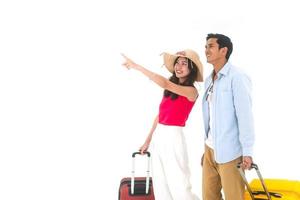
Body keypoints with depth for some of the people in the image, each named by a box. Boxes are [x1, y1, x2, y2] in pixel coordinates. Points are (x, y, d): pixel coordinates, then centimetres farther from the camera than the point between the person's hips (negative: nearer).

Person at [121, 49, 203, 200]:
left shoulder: (191, 91, -12)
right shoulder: (170, 89, 9)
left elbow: (164, 83, -28)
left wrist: (136, 66, -25)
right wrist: (147, 141, 16)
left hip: (173, 137, -7)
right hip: (158, 136, 7)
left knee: (179, 187, -2)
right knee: (160, 186, 14)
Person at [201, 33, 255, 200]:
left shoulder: (237, 77, -12)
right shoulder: (209, 80, 12)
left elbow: (245, 116, -16)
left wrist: (247, 152, -18)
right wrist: (207, 146, 13)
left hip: (229, 152, -7)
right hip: (210, 149, 7)